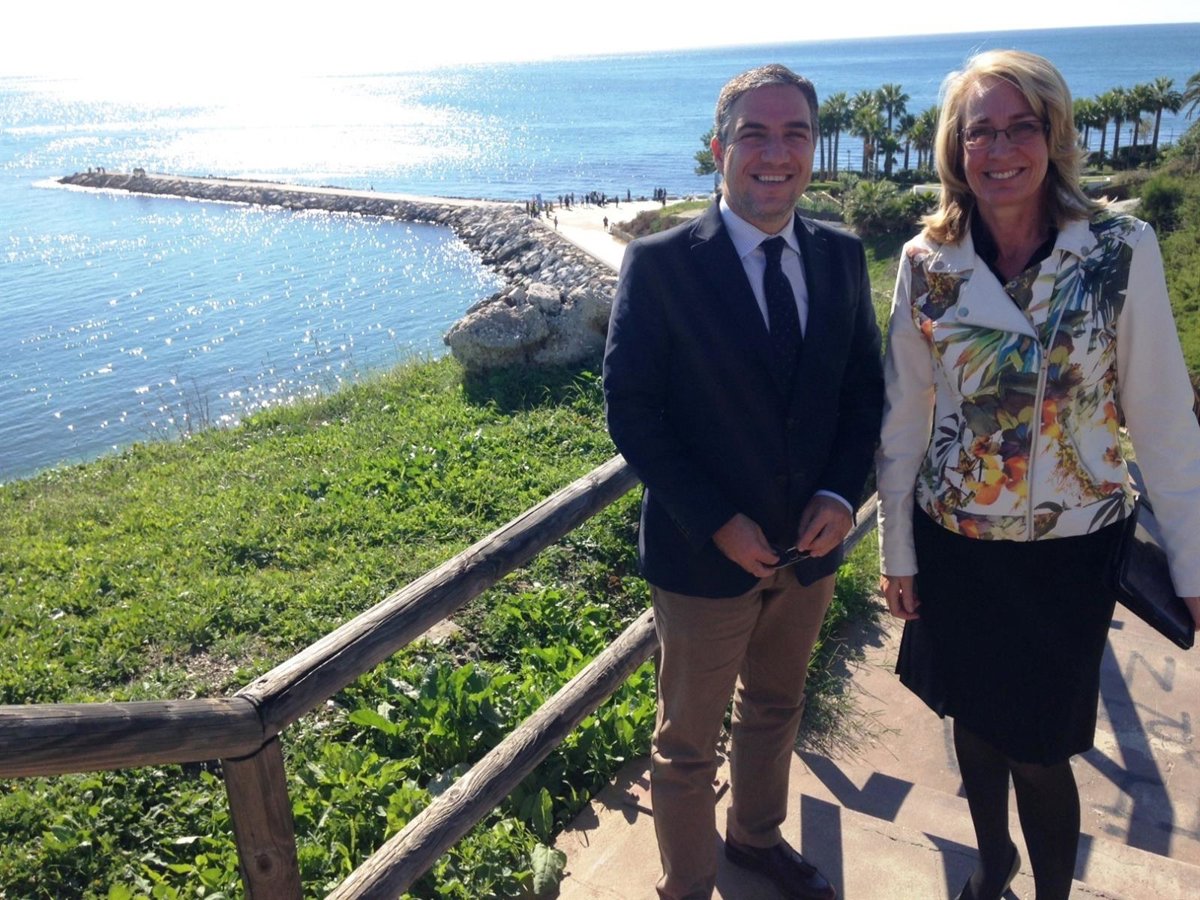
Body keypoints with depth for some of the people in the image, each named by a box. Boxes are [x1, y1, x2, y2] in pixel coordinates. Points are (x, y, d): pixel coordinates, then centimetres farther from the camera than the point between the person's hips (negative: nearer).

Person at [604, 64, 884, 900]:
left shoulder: (842, 256, -1)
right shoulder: (659, 263, -15)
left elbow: (865, 386, 5)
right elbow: (632, 411, -14)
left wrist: (841, 493, -11)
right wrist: (718, 523, -19)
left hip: (810, 546, 5)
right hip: (706, 552, -4)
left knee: (777, 708, 26)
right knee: (688, 744, 14)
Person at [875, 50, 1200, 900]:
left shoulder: (1123, 249, -11)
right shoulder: (927, 262, -6)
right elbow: (904, 420, -1)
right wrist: (897, 551, 3)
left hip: (1069, 549, -2)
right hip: (954, 543, 2)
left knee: (1038, 748, 9)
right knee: (974, 723, 19)